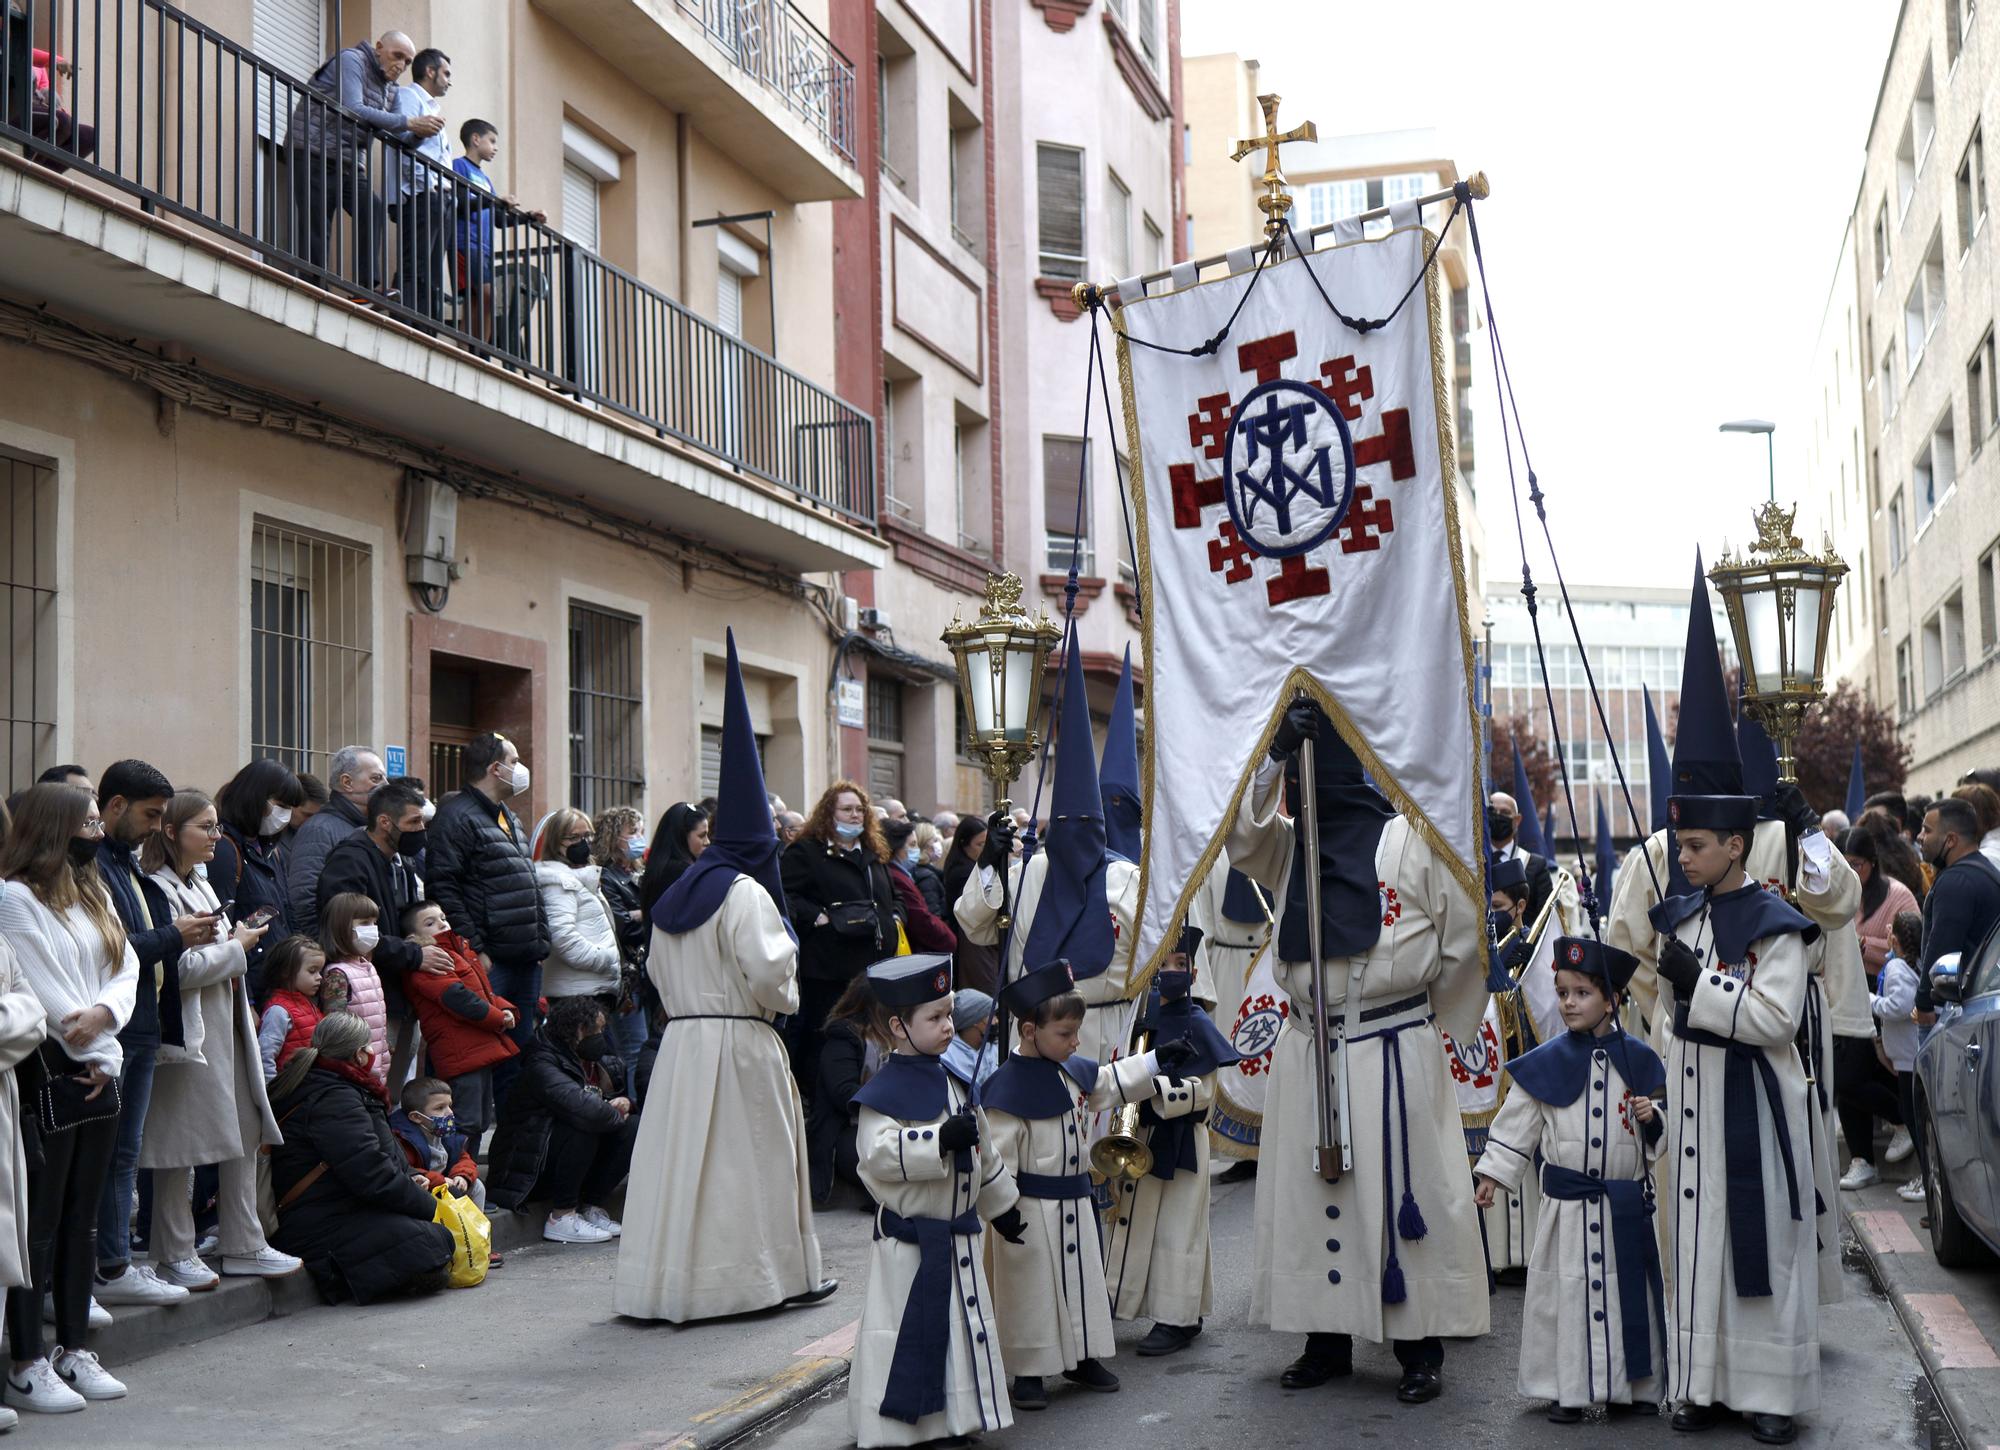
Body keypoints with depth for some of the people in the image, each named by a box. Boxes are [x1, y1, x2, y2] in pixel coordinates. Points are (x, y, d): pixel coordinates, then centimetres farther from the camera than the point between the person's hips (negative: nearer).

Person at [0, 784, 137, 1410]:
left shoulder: (93, 894, 17)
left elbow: (126, 968, 10)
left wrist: (103, 1013, -11)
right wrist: (95, 1053, -9)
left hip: (98, 1071, 8)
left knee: (83, 1217, 11)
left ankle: (73, 1350, 18)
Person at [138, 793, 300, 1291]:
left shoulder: (200, 883, 16)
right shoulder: (159, 888, -16)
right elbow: (177, 968, -22)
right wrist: (236, 947, -10)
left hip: (226, 1026, 10)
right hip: (188, 1030, -10)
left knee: (244, 1135, 10)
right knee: (180, 1143, -1)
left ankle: (244, 1246, 18)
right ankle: (175, 1255, 10)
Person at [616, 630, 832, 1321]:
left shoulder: (674, 897, 12)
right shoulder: (745, 893, -11)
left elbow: (657, 971, 18)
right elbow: (766, 973, -18)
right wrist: (786, 940, 1)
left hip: (680, 1041, 7)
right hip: (739, 1043, -7)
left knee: (680, 1154, 7)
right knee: (754, 1158, 2)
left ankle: (669, 1277, 10)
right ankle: (780, 1273, 11)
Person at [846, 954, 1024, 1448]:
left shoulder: (955, 1081, 10)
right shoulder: (884, 1092, -15)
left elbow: (984, 1153, 21)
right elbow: (877, 1152, -29)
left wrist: (1005, 1206, 26)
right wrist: (941, 1140, -34)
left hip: (959, 1235, 8)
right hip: (909, 1239, -8)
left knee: (964, 1326, 16)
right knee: (908, 1332, -4)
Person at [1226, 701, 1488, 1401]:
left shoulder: (1411, 841, -4)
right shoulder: (1290, 846, 12)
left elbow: (1464, 935, 0)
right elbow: (1239, 837, -6)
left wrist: (1434, 1020, 6)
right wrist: (1273, 756, -12)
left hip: (1394, 1052, -5)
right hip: (1306, 1048, 5)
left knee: (1405, 1194, -2)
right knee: (1311, 1189, 8)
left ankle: (1421, 1348, 7)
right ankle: (1327, 1340, 19)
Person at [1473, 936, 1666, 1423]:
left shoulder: (1637, 1060, 1)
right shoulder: (1547, 1063, -1)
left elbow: (1661, 1132, 11)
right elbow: (1517, 1124, 4)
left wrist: (1653, 1119, -10)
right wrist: (1494, 1174, 2)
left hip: (1626, 1205, 1)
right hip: (1567, 1202, -1)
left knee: (1628, 1291, 8)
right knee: (1565, 1291, 3)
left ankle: (1635, 1385, 22)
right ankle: (1567, 1390, 13)